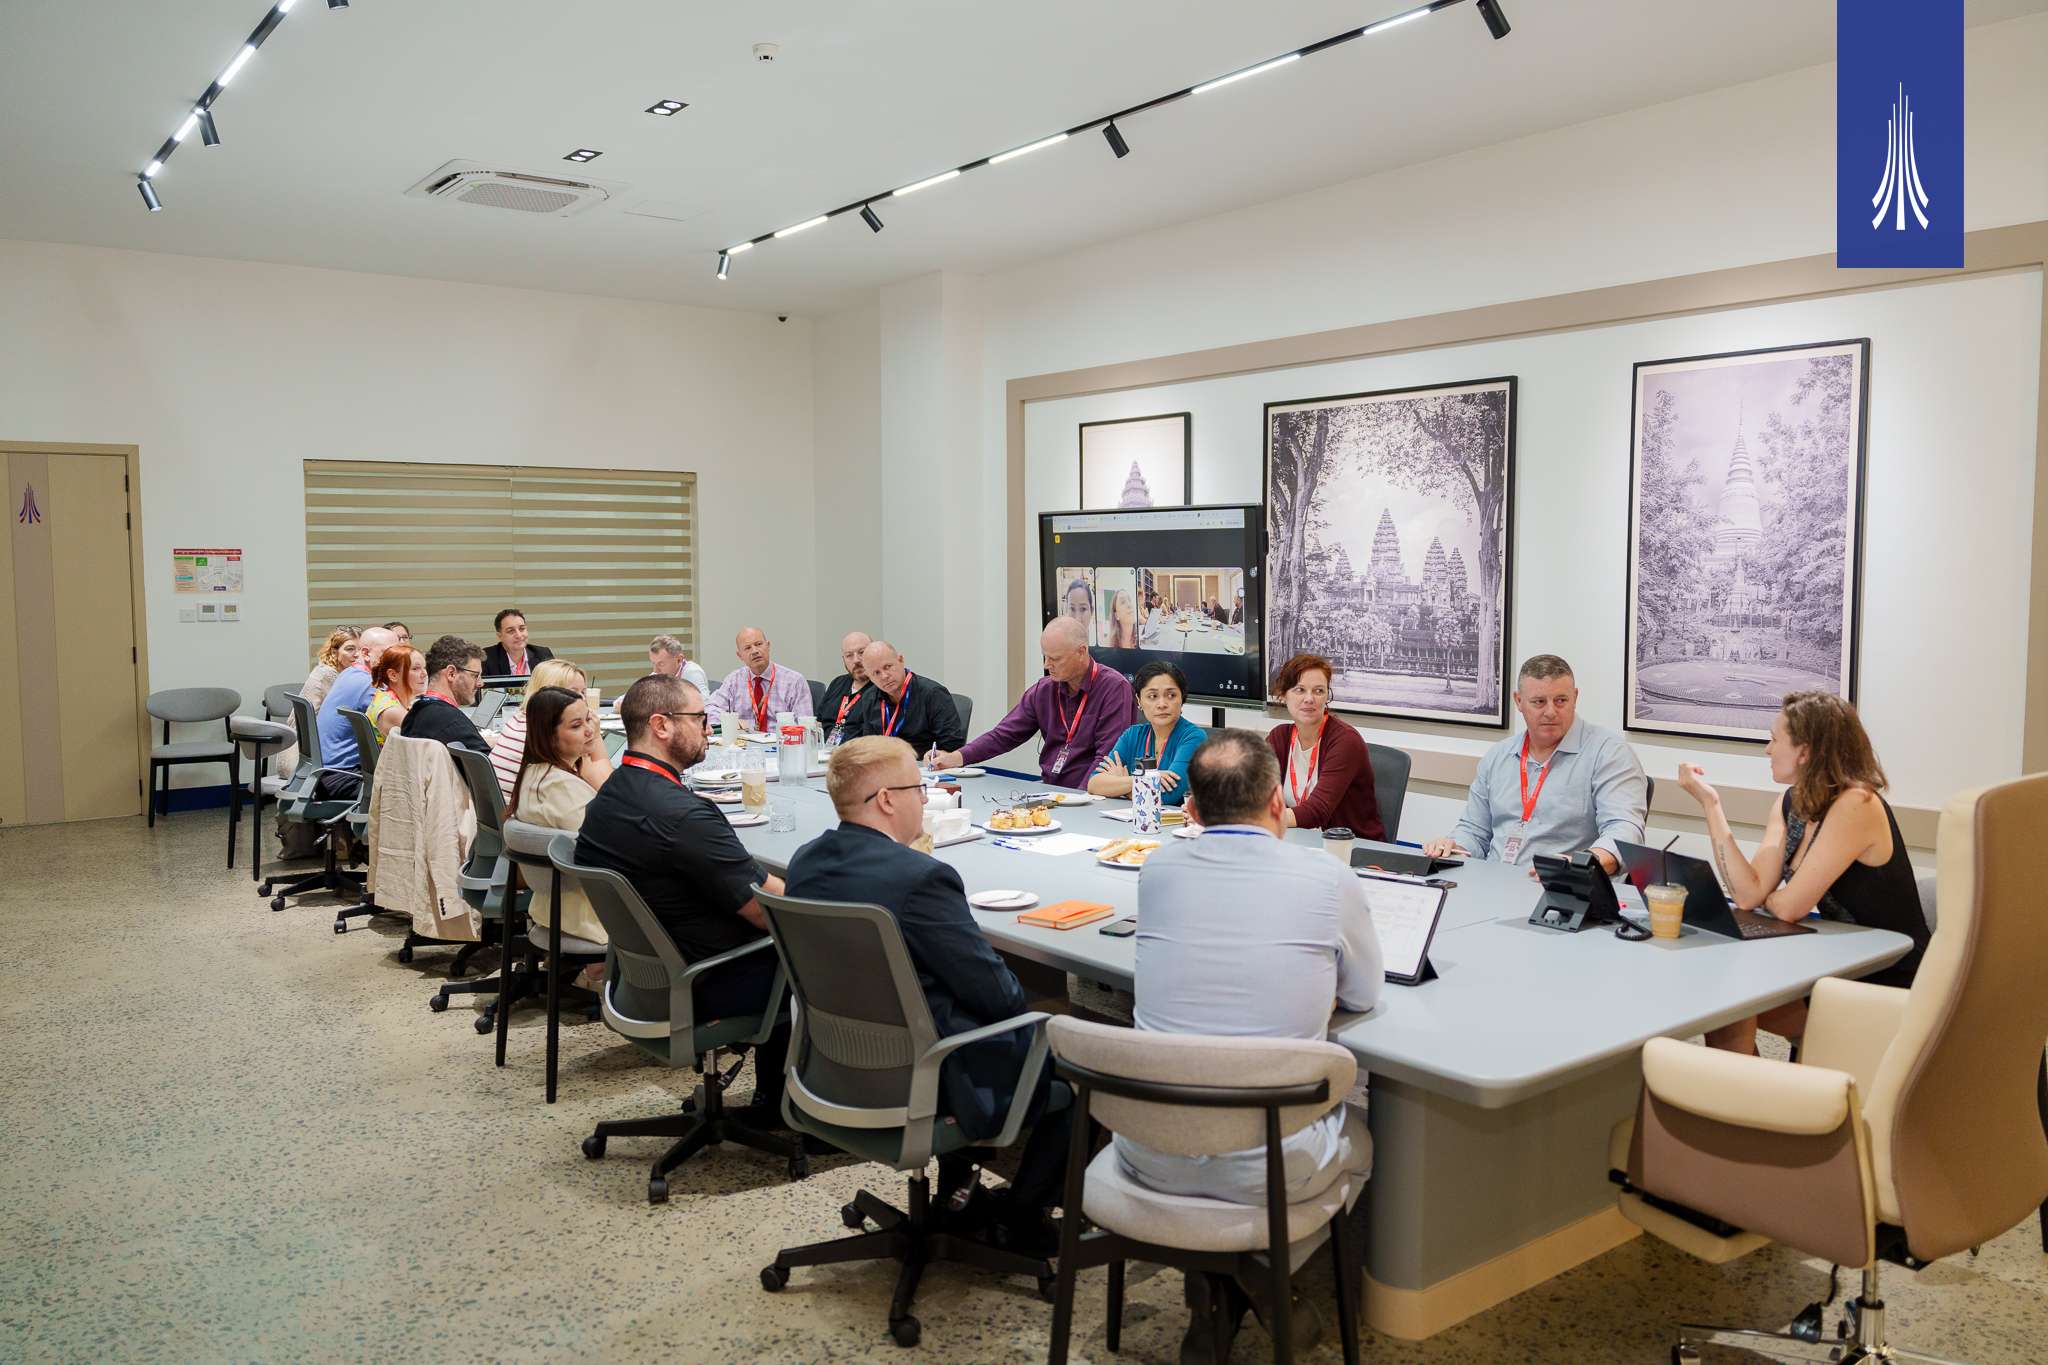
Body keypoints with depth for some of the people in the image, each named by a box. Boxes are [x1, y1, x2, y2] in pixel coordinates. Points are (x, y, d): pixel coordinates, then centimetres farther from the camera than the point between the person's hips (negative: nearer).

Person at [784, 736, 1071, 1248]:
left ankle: (957, 1191, 39)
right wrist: (1022, 1007, 2)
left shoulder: (806, 862, -3)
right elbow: (998, 992, -19)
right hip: (923, 1082, -8)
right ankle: (1023, 1220, 19)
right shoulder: (920, 877, -27)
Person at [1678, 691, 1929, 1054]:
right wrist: (1710, 803, -10)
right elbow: (1750, 893, -9)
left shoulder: (1856, 805, -22)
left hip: (1887, 987, -7)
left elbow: (1789, 907, -23)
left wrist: (1762, 895, -1)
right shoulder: (1791, 803, 3)